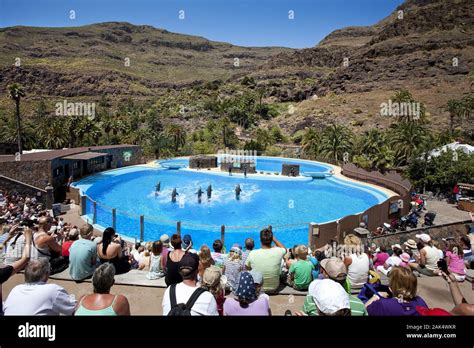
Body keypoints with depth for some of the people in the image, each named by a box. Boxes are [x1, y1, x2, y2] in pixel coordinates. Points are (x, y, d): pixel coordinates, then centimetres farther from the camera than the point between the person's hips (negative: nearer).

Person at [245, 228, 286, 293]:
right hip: (274, 288, 1)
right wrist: (274, 239, 7)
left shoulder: (253, 253, -24)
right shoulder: (278, 252, -23)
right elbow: (284, 249, 5)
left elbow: (247, 267, -2)